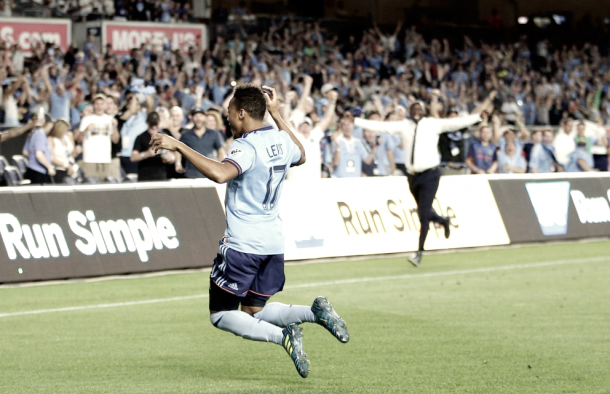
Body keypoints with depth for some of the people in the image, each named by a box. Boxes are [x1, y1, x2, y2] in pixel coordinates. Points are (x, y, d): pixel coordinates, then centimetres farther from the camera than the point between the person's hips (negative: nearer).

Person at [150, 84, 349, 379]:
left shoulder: (246, 147, -17)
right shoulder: (280, 140, 6)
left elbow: (219, 173, -38)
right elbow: (301, 157, 31)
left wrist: (178, 146, -34)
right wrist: (277, 115, 32)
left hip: (242, 244, -8)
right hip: (273, 243, 8)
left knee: (221, 315, 4)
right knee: (255, 312, 19)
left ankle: (282, 335, -17)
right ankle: (315, 312, -4)